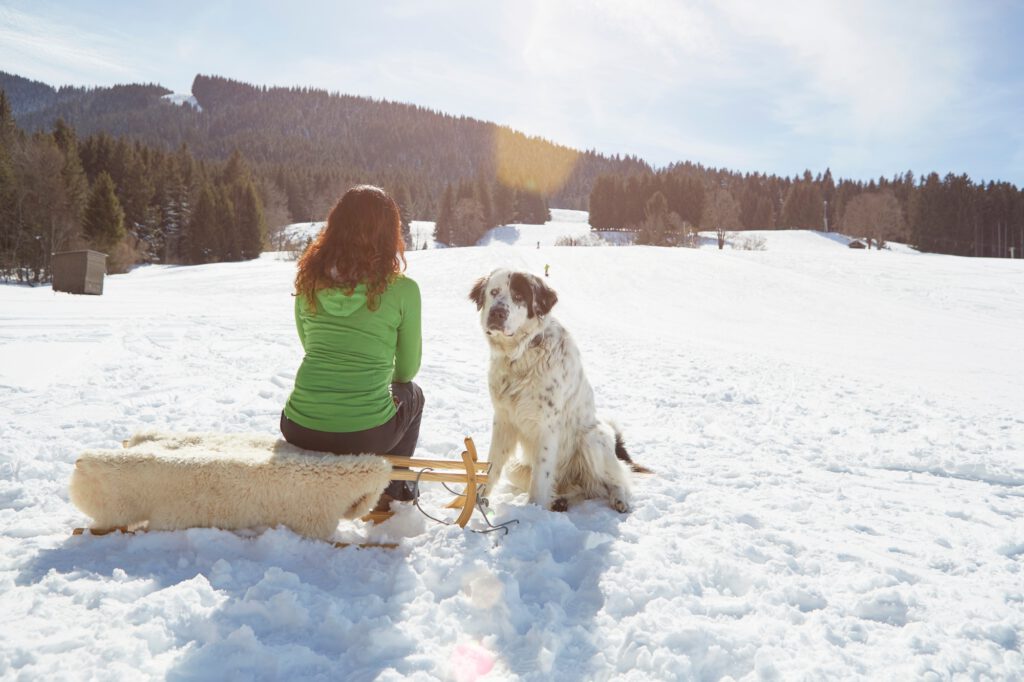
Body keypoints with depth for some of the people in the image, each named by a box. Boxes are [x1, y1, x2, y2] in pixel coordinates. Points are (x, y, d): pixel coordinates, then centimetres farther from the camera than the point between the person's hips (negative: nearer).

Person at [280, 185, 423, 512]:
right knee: (411, 395, 30)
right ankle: (389, 492, 33)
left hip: (300, 430, 3)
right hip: (366, 435, -3)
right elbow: (407, 369, 4)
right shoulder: (402, 289, -8)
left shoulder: (308, 280, 2)